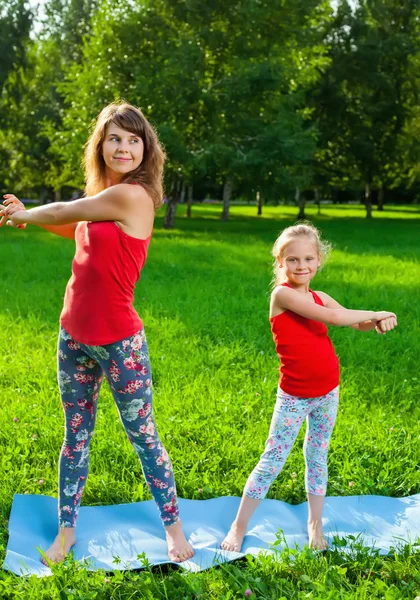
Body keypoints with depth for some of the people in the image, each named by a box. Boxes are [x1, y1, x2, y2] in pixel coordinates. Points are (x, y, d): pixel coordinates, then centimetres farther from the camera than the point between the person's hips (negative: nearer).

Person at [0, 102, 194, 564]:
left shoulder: (132, 196, -18)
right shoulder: (102, 198, 7)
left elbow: (63, 211, -8)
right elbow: (74, 228, 26)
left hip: (119, 341, -7)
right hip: (74, 336, 7)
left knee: (143, 436, 7)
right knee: (76, 436, 16)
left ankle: (173, 527, 25)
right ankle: (66, 532, 30)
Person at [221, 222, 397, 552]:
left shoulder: (319, 298, 4)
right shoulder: (282, 294, -16)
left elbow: (358, 325, 10)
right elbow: (334, 317, -23)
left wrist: (378, 323, -13)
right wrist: (375, 313, -11)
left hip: (327, 392, 6)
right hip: (294, 397, -6)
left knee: (318, 457, 16)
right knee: (273, 461, 0)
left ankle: (315, 525, 30)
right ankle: (238, 528, 12)